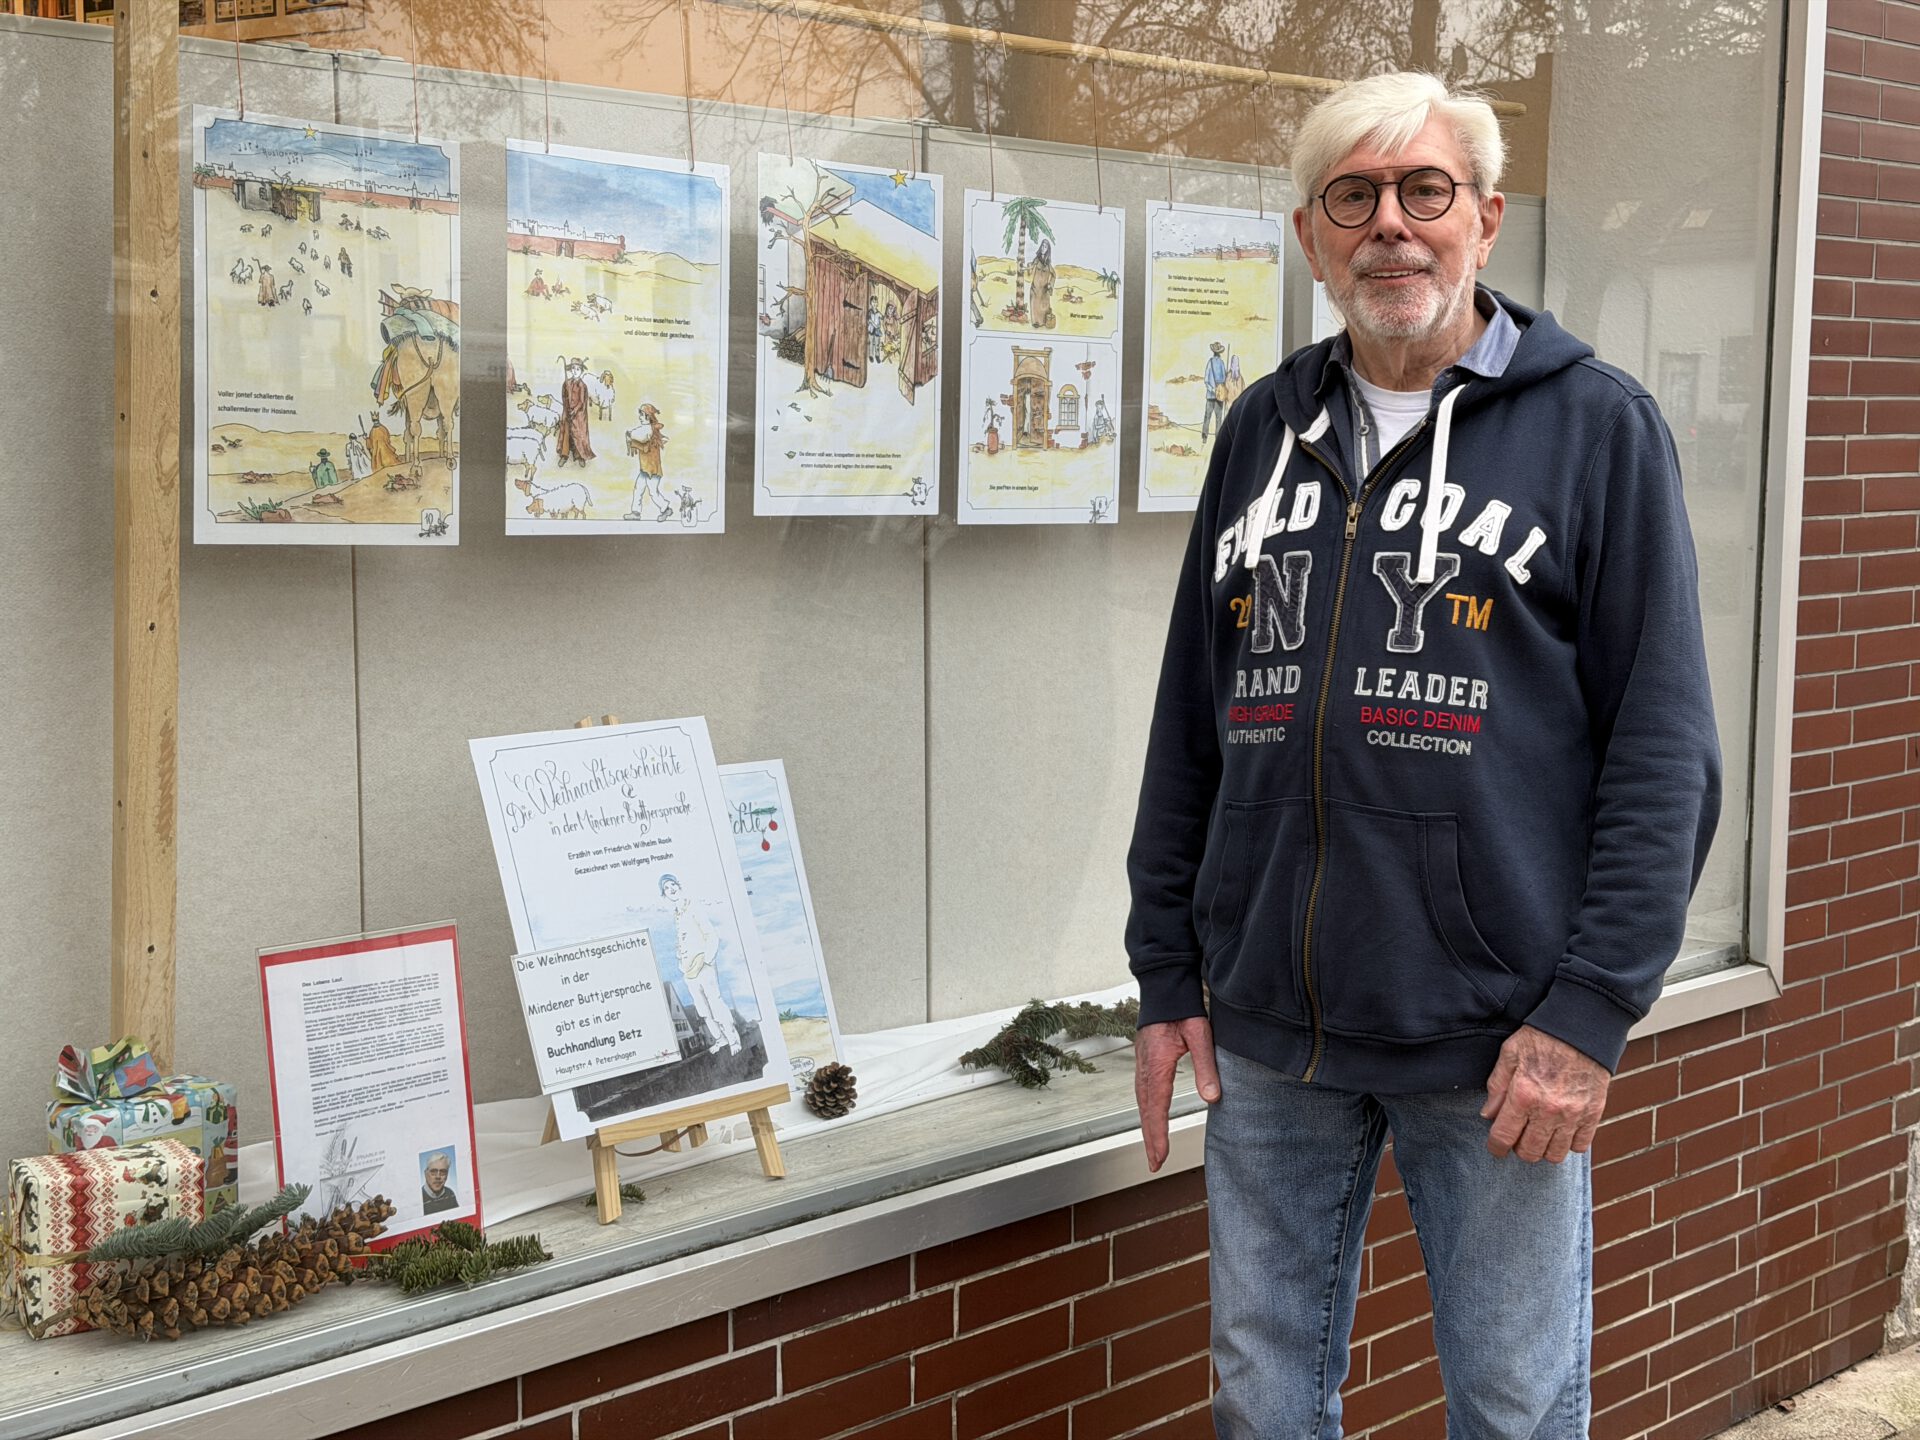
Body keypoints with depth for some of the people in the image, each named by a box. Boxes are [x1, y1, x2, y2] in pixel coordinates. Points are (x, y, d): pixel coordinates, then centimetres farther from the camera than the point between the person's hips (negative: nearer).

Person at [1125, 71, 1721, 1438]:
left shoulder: (1596, 426, -3)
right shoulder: (1265, 430, 11)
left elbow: (1663, 749, -7)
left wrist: (1592, 1011, -13)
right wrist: (1168, 975, 10)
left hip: (1495, 1043, -4)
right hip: (1268, 1030, 4)